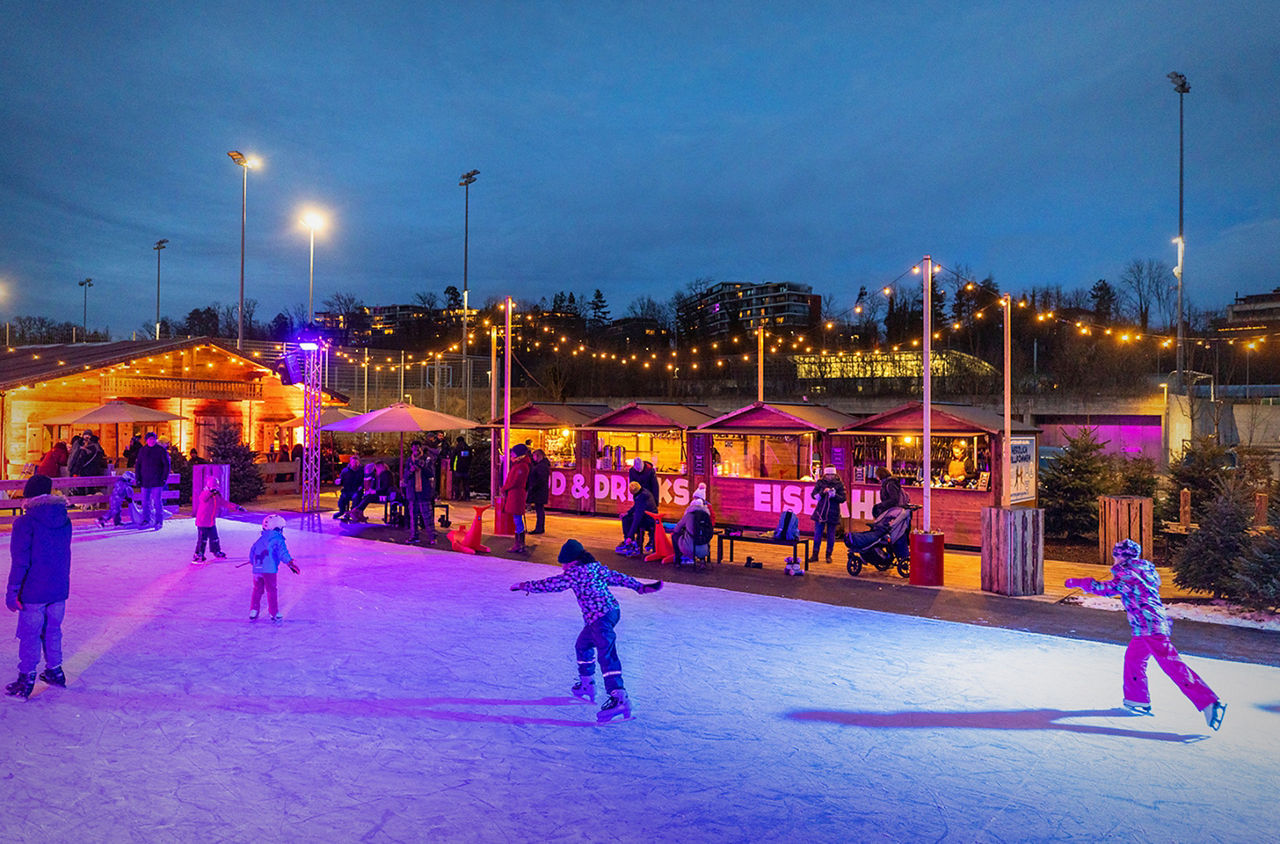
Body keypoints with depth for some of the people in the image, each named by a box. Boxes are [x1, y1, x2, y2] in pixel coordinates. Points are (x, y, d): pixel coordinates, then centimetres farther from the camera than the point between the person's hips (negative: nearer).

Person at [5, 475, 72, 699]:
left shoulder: (25, 523, -15)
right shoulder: (64, 521, 3)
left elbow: (20, 562, -15)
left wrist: (12, 591, -9)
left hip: (34, 591, -5)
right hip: (59, 589, 5)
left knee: (29, 635, 6)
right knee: (52, 630, 19)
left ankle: (26, 681, 14)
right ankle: (55, 671, 29)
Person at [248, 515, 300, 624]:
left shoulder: (259, 540, 19)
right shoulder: (278, 539, 0)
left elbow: (252, 554, 24)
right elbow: (283, 552, -15)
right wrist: (290, 563, -20)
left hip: (257, 569, 6)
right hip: (269, 570, -6)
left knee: (257, 590, 18)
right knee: (271, 591, 2)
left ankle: (253, 612, 16)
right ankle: (274, 614, 7)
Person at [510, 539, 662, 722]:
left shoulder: (574, 573, -9)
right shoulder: (596, 567, 13)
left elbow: (549, 584, -4)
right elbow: (617, 577, 17)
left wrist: (524, 585, 7)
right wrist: (641, 587, 23)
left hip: (600, 617, -10)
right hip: (613, 610, 10)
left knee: (606, 655, -17)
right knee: (582, 645, 25)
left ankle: (619, 697, -26)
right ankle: (586, 686, 39)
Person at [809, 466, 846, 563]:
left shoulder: (839, 484, -1)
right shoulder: (820, 482, 3)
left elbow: (843, 498, -5)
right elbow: (813, 494, -1)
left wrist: (834, 495, -22)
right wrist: (823, 492, -17)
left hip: (833, 513, -1)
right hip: (820, 511, 1)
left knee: (831, 535, 7)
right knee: (817, 534, 3)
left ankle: (828, 555, 19)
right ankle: (815, 554, 12)